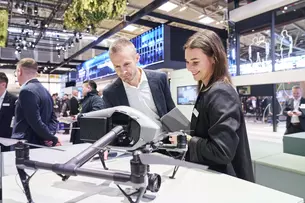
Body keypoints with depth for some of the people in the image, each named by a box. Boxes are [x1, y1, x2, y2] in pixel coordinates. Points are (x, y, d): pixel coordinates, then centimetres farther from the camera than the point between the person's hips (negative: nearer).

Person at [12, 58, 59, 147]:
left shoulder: (26, 91, -17)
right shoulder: (45, 91, 10)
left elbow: (35, 122, -22)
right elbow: (53, 119, 9)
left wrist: (54, 140, -13)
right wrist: (49, 138, -7)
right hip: (40, 145, 8)